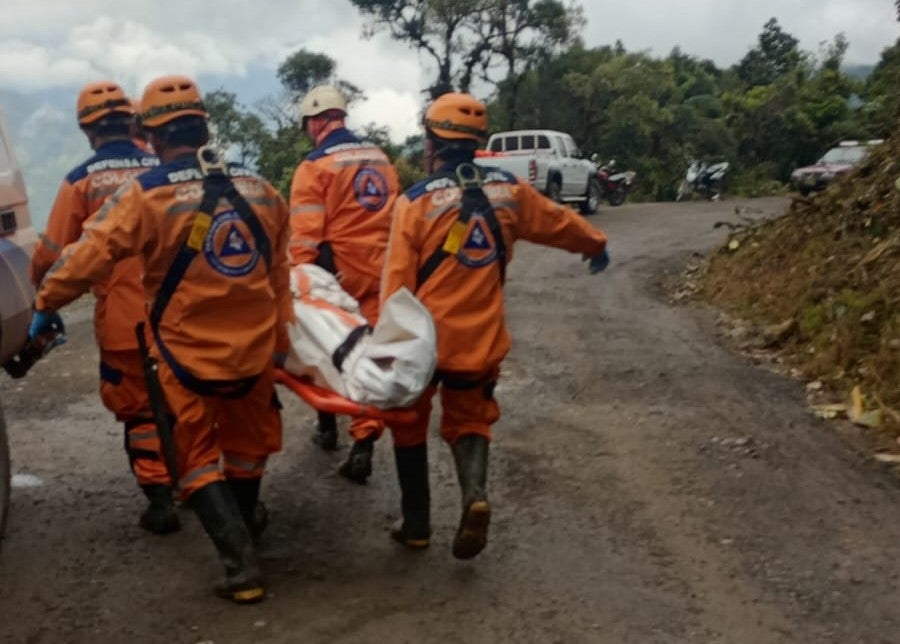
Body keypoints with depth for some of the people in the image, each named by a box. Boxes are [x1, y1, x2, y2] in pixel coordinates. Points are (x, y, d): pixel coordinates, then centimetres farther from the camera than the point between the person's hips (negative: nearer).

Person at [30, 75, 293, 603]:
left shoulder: (147, 195, -14)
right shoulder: (259, 189, 1)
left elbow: (88, 257, -13)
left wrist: (46, 304, 2)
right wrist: (280, 338, 21)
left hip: (188, 355, -4)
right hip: (253, 349, 4)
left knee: (199, 457, 11)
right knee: (245, 444, 24)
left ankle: (242, 567, 4)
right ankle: (243, 524, 44)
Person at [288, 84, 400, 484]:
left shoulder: (316, 165, -8)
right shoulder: (380, 158, 11)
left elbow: (305, 233, -15)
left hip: (336, 273, -4)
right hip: (379, 273, 4)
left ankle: (328, 425, 32)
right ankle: (363, 444, -7)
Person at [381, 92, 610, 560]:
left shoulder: (416, 201, -11)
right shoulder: (508, 191, 1)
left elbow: (396, 281, -13)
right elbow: (560, 222, 18)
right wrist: (596, 245, 37)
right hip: (481, 340, 3)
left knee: (409, 425, 18)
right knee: (468, 420, 18)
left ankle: (416, 525, 22)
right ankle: (475, 493, -10)